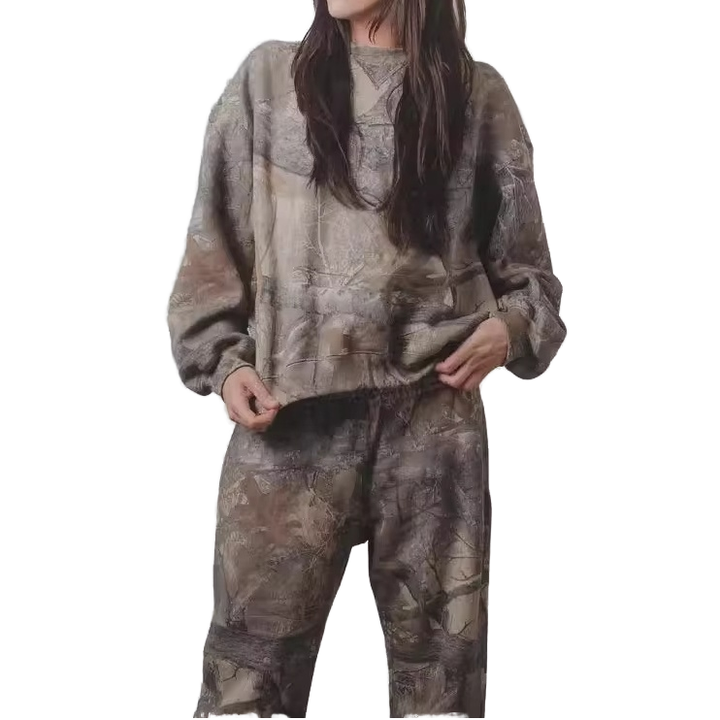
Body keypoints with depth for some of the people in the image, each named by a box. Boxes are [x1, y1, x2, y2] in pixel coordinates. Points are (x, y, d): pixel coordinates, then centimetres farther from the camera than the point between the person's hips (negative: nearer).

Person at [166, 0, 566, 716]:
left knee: (441, 656, 6)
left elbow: (525, 261, 15)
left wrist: (512, 324, -4)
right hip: (290, 411, 0)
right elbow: (214, 243, 10)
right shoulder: (268, 77, 10)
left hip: (435, 411, 1)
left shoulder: (479, 94, 10)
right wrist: (224, 359, -2)